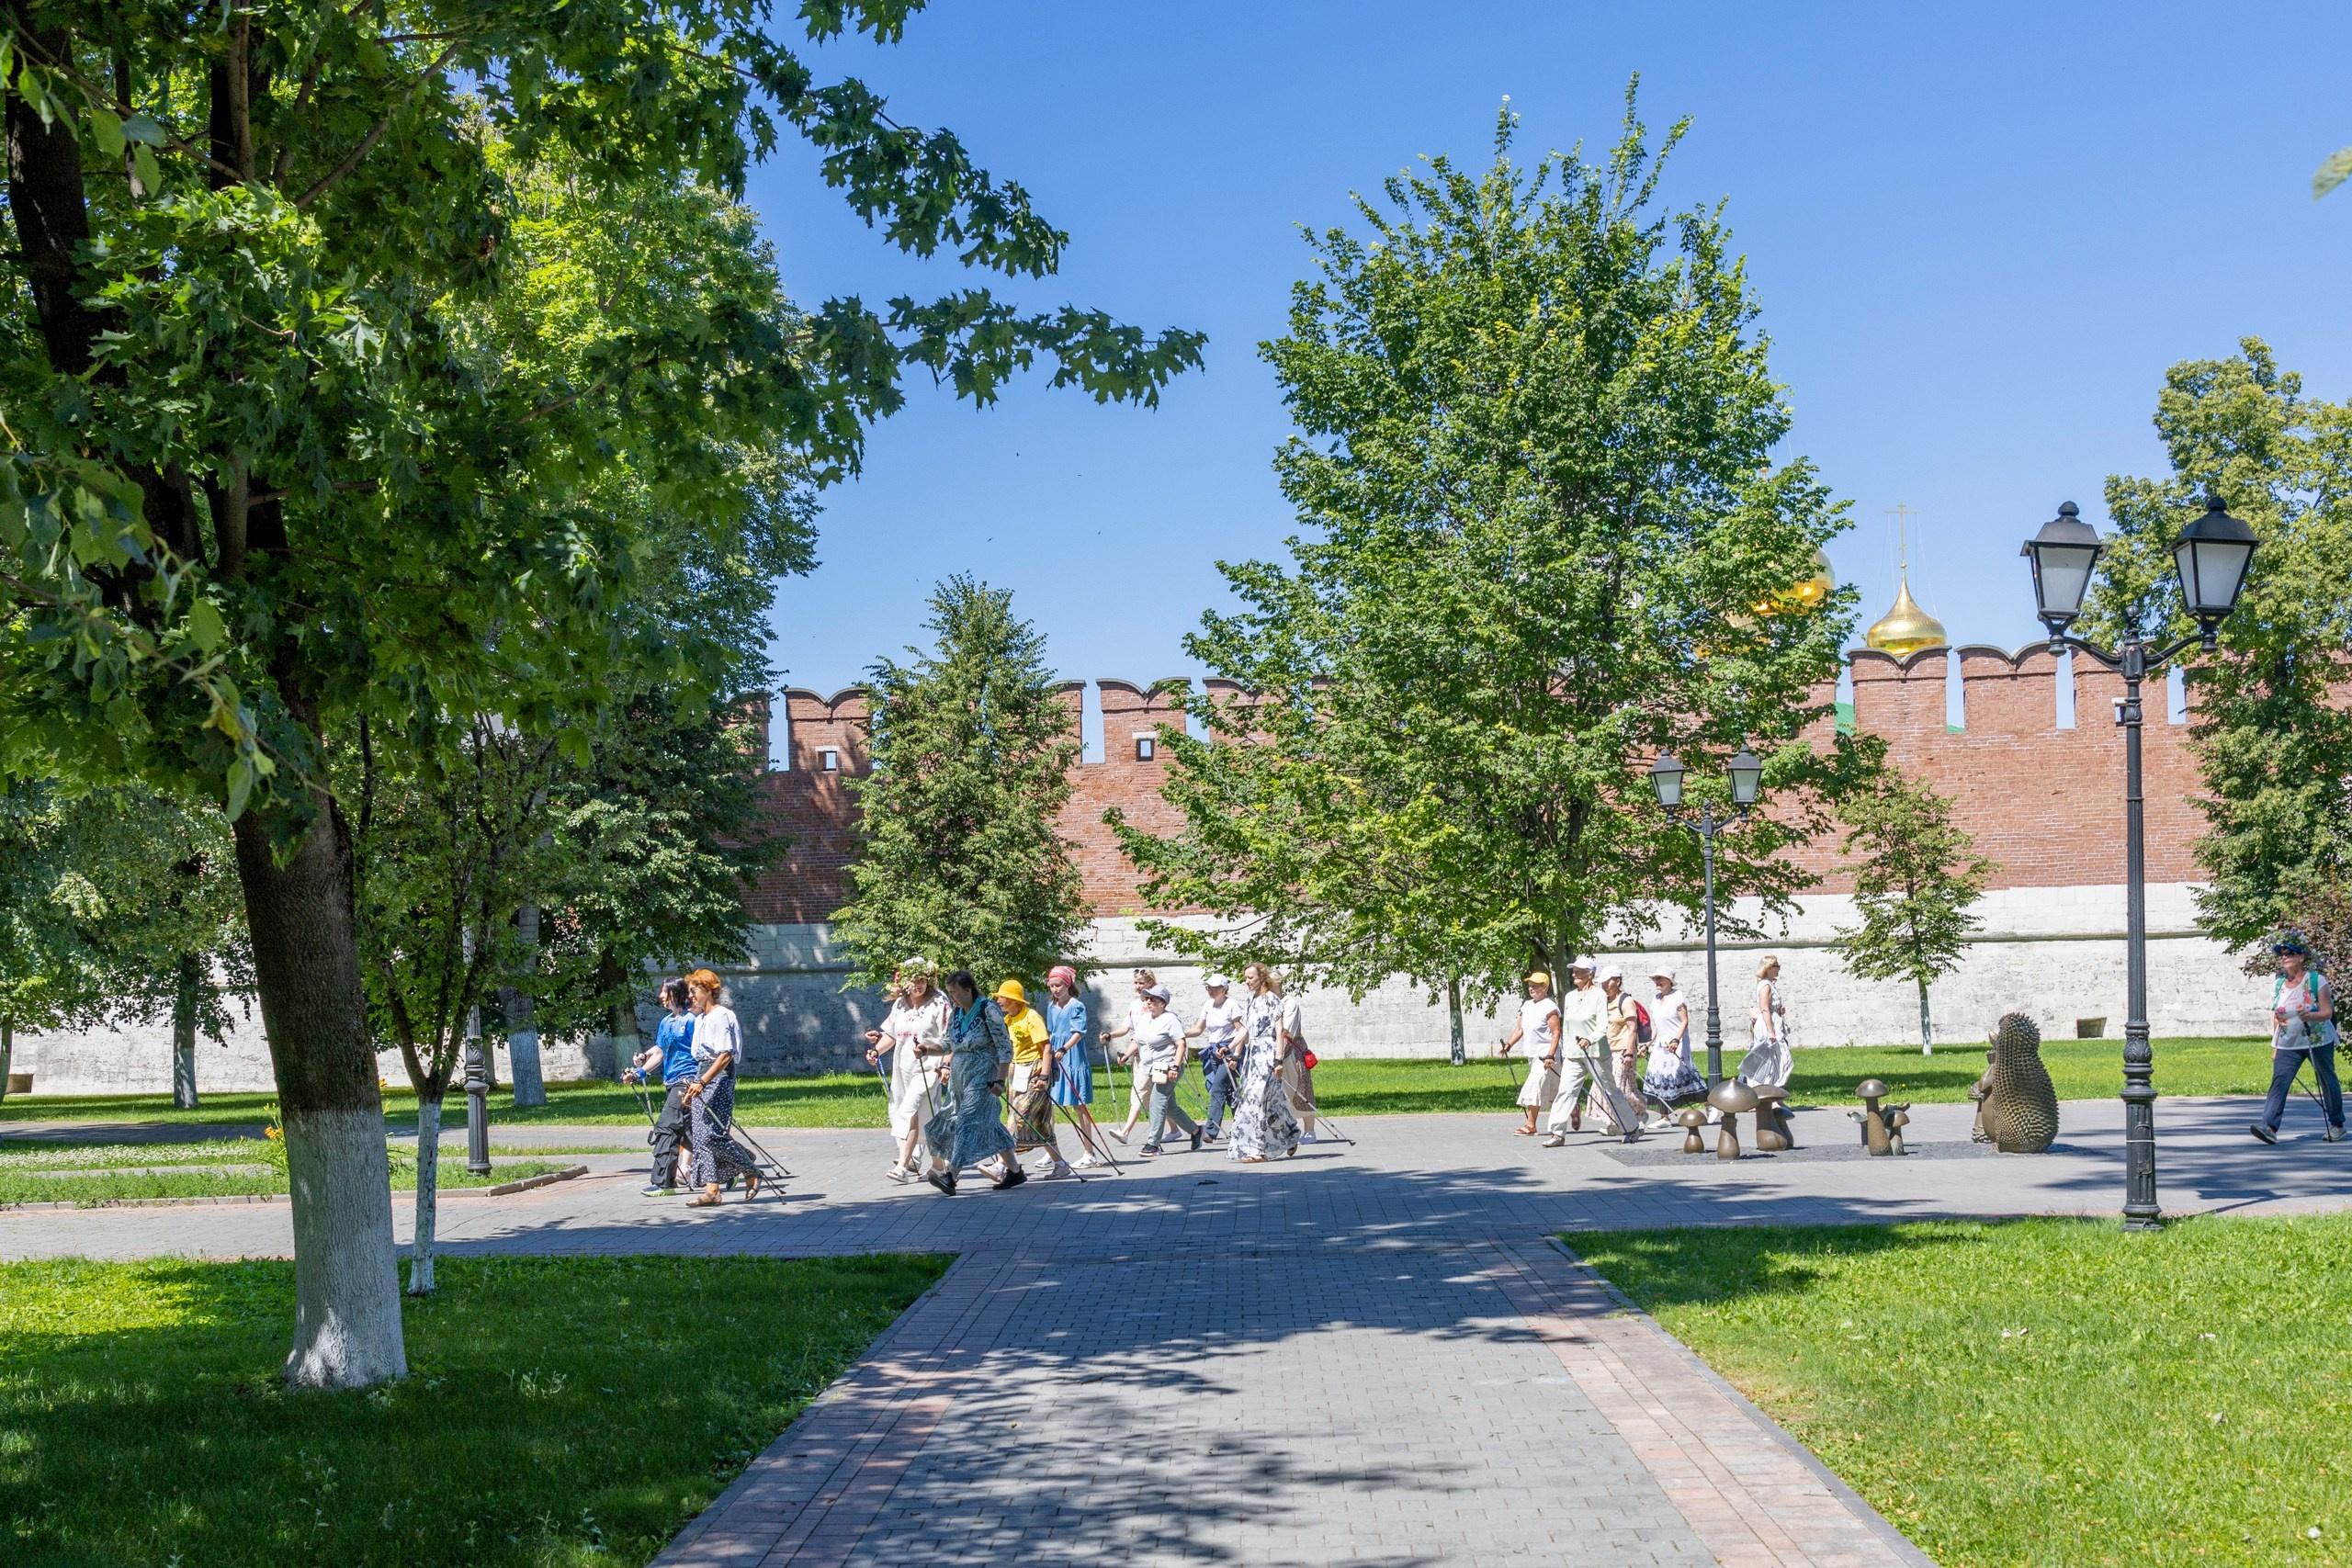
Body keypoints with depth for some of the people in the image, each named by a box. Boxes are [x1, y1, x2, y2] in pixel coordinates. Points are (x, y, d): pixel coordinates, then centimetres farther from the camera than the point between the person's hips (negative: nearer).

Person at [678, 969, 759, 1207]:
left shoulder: (721, 1016, -11)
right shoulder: (700, 1018, 18)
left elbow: (726, 1055, -19)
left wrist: (702, 1082, -25)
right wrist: (695, 1083, 19)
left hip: (719, 1076, -9)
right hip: (703, 1075, 9)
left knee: (712, 1133, -14)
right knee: (700, 1133, 1)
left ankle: (751, 1172, 4)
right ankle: (712, 1191, -1)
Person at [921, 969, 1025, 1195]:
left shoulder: (988, 1010, -11)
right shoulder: (955, 1012, 10)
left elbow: (1005, 1047, -12)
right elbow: (948, 1044, 22)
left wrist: (999, 1080, -18)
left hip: (983, 1075, -8)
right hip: (959, 1073, 8)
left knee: (969, 1120, -15)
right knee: (987, 1122, 9)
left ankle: (950, 1175, -24)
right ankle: (1014, 1171, 18)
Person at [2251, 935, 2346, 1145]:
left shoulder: (2317, 980, -8)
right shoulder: (2278, 984, 5)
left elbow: (2327, 1012, -10)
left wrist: (2310, 1016, -31)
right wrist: (2275, 1046, 12)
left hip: (2318, 1042, -3)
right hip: (2288, 1045, 3)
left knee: (2327, 1082, 10)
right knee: (2279, 1080, -13)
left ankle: (2337, 1125, 29)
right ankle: (2269, 1127, -24)